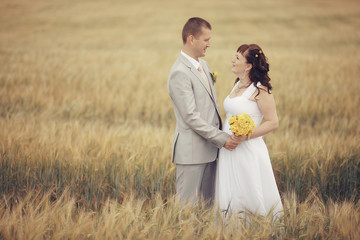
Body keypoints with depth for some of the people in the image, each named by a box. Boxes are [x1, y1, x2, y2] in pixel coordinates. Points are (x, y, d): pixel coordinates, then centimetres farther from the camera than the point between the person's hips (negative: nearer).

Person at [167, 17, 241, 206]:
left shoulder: (203, 65, 13)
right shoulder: (180, 73, -17)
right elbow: (191, 116, -20)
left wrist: (223, 133, 10)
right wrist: (221, 138, -17)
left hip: (209, 148, 9)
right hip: (192, 151, -9)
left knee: (206, 203, 13)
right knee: (188, 205, -3)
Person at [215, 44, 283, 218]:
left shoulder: (260, 89, -13)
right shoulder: (238, 85, 11)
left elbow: (273, 122, -14)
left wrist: (246, 135, -20)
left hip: (248, 151, -8)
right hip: (229, 150, 8)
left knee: (250, 199, -1)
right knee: (231, 199, 12)